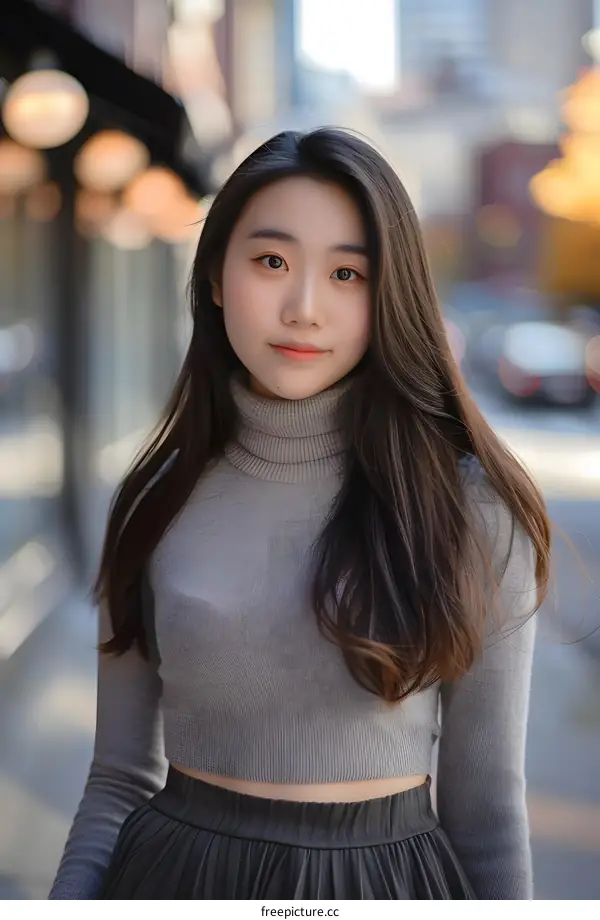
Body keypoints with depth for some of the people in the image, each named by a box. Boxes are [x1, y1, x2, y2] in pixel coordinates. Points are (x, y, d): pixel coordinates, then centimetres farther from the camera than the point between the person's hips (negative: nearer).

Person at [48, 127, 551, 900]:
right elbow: (120, 778, 3)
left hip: (386, 885, -1)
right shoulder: (157, 504, -2)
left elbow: (486, 804, -4)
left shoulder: (469, 507, -9)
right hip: (175, 873, 2)